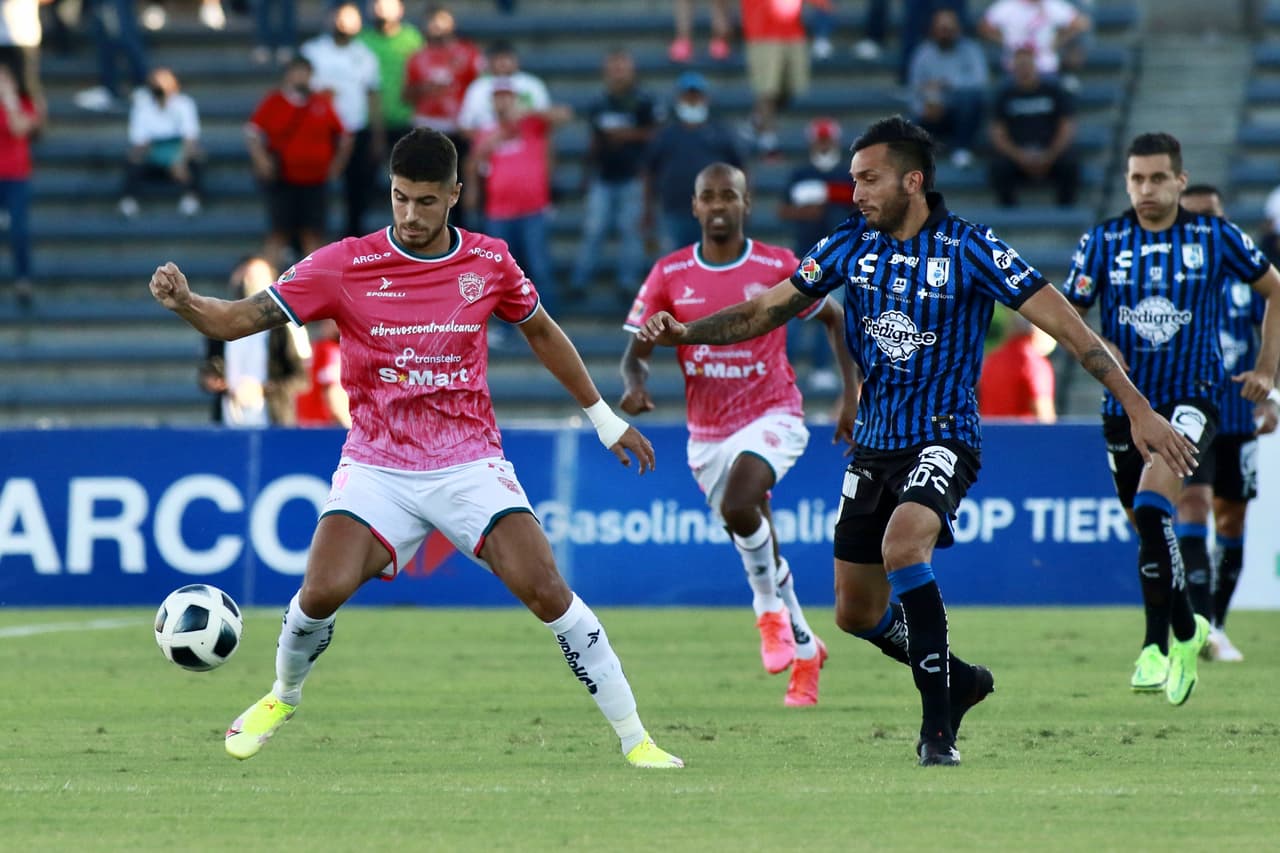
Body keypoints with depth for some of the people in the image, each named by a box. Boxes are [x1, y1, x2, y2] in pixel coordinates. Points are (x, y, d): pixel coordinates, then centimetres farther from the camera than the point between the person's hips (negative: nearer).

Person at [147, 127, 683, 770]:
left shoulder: (489, 262, 0)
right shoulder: (345, 264, -7)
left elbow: (541, 333, 18)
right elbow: (241, 319, -10)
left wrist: (604, 417, 24)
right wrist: (184, 302, -31)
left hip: (470, 464, 1)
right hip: (377, 469, -1)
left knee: (545, 590, -15)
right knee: (323, 590, -20)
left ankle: (634, 737, -4)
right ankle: (283, 697, 13)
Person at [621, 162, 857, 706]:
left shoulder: (779, 268, -7)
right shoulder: (669, 275, -3)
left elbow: (834, 319, 7)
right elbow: (636, 352, -1)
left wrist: (851, 395, -1)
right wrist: (636, 385, -24)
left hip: (771, 416, -4)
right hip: (706, 432, 4)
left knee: (738, 506, -31)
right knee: (757, 549, 11)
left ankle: (772, 611, -8)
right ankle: (805, 650, 30)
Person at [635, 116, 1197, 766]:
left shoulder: (967, 249, -12)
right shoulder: (850, 246, 2)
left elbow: (1064, 326, -14)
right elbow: (767, 309, 11)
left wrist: (1137, 408, -19)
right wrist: (686, 332, -4)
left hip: (942, 438, -6)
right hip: (874, 444, 6)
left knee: (902, 546, -33)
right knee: (856, 615, 9)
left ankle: (938, 726, -24)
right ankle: (957, 680, 36)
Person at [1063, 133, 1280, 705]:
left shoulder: (1214, 237, -1)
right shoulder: (1103, 241, 2)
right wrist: (1097, 347, -16)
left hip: (1192, 397, -4)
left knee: (1150, 507, -24)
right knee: (1147, 527, 10)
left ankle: (1159, 643, -18)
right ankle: (1185, 629, 32)